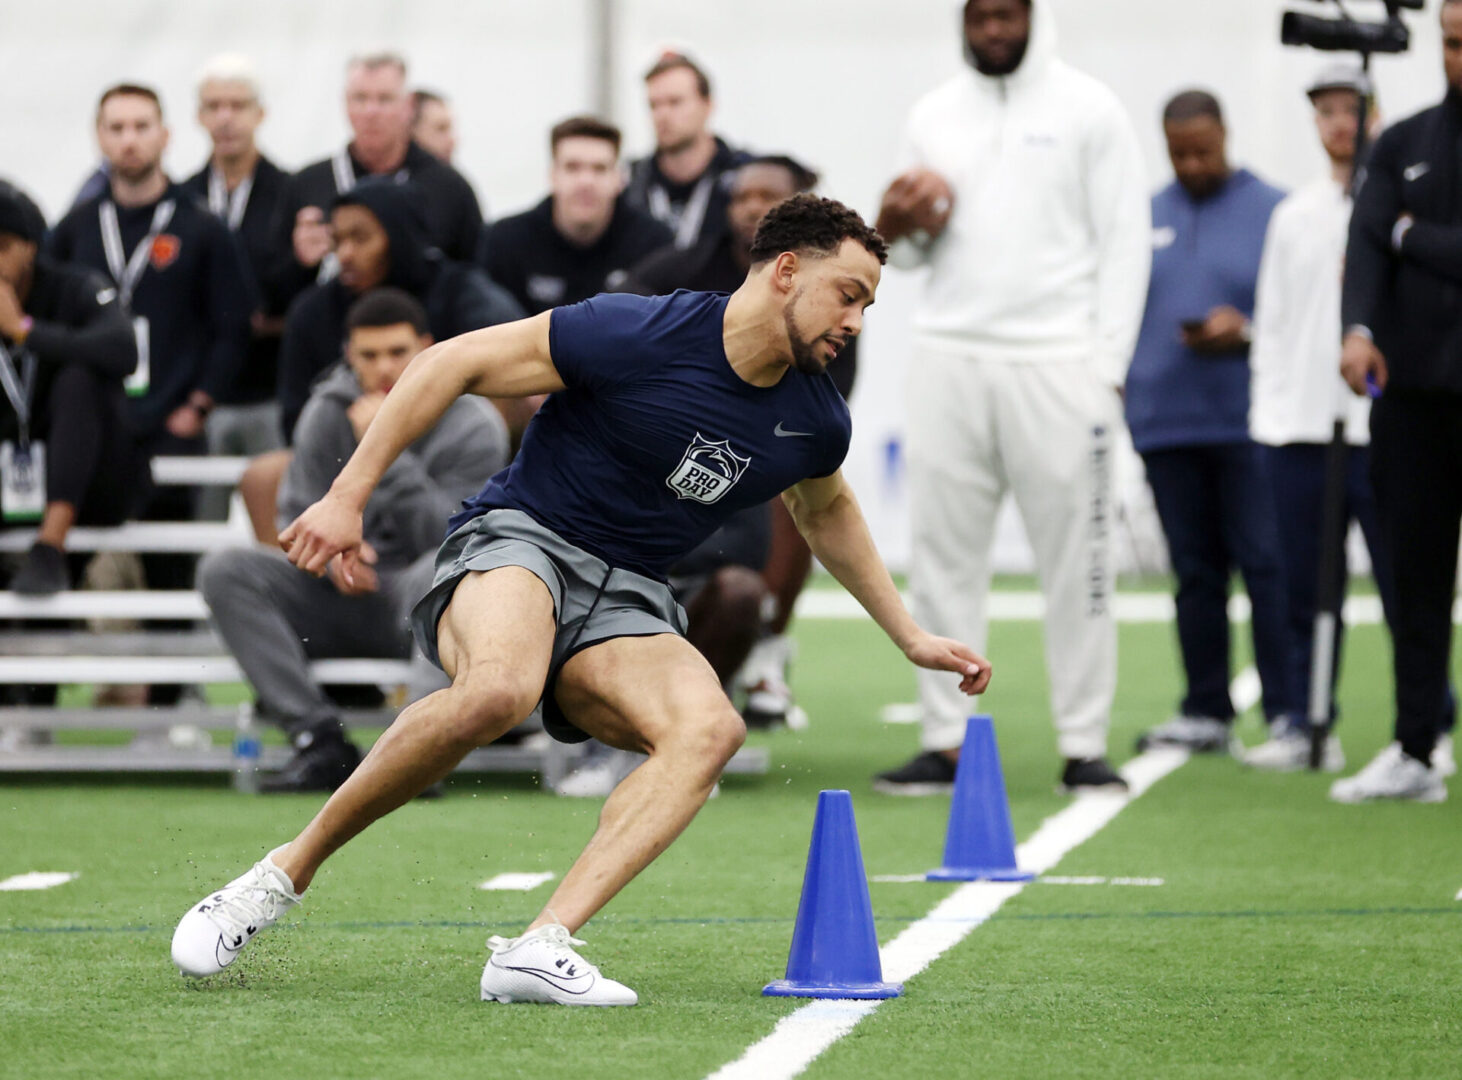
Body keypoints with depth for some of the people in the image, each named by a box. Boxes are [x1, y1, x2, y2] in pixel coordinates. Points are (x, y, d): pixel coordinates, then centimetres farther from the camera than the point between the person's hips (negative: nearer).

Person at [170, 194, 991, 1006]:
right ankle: (290, 871, -21)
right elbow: (454, 363, -9)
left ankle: (541, 948, -39)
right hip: (517, 541, -5)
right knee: (498, 690, -40)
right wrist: (349, 495, -12)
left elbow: (827, 512, 30)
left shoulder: (816, 419, 5)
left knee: (712, 728, -29)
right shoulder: (638, 335, -15)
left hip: (625, 601, 5)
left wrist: (911, 636, 31)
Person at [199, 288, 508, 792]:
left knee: (442, 570, -40)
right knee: (223, 570, -19)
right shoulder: (328, 413, 6)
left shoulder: (473, 426, -6)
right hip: (339, 599, 4)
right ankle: (320, 742, -28)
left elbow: (444, 536, -16)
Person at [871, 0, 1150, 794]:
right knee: (943, 555, 1)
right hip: (948, 361, 4)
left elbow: (1122, 243, 0)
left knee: (1075, 557, -3)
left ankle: (1083, 745, 0)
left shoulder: (1088, 110, 2)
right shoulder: (933, 116, 14)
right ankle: (946, 742, 5)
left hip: (1056, 363, -4)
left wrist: (1107, 364, -8)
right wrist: (898, 229, -5)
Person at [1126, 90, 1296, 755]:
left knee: (1266, 565, -8)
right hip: (1164, 421, 4)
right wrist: (1113, 383, 10)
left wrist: (1245, 330, -17)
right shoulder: (1145, 219, 13)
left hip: (1248, 422, -4)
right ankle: (1205, 711, 14)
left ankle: (1288, 713, -7)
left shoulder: (1274, 212, 2)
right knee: (1196, 571, 8)